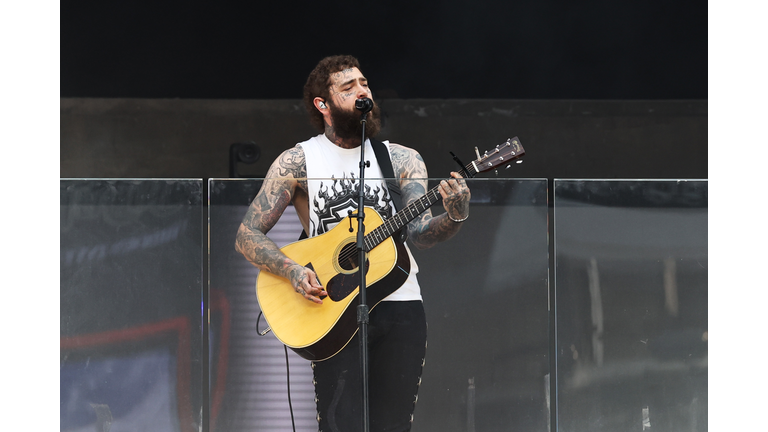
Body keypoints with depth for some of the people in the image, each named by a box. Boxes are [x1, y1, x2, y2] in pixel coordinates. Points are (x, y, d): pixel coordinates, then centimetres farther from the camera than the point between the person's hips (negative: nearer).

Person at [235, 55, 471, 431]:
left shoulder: (402, 159, 10)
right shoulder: (298, 162, 4)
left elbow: (421, 233, -2)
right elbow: (247, 237, 2)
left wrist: (454, 216, -23)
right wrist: (292, 271, -15)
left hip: (400, 308, 2)